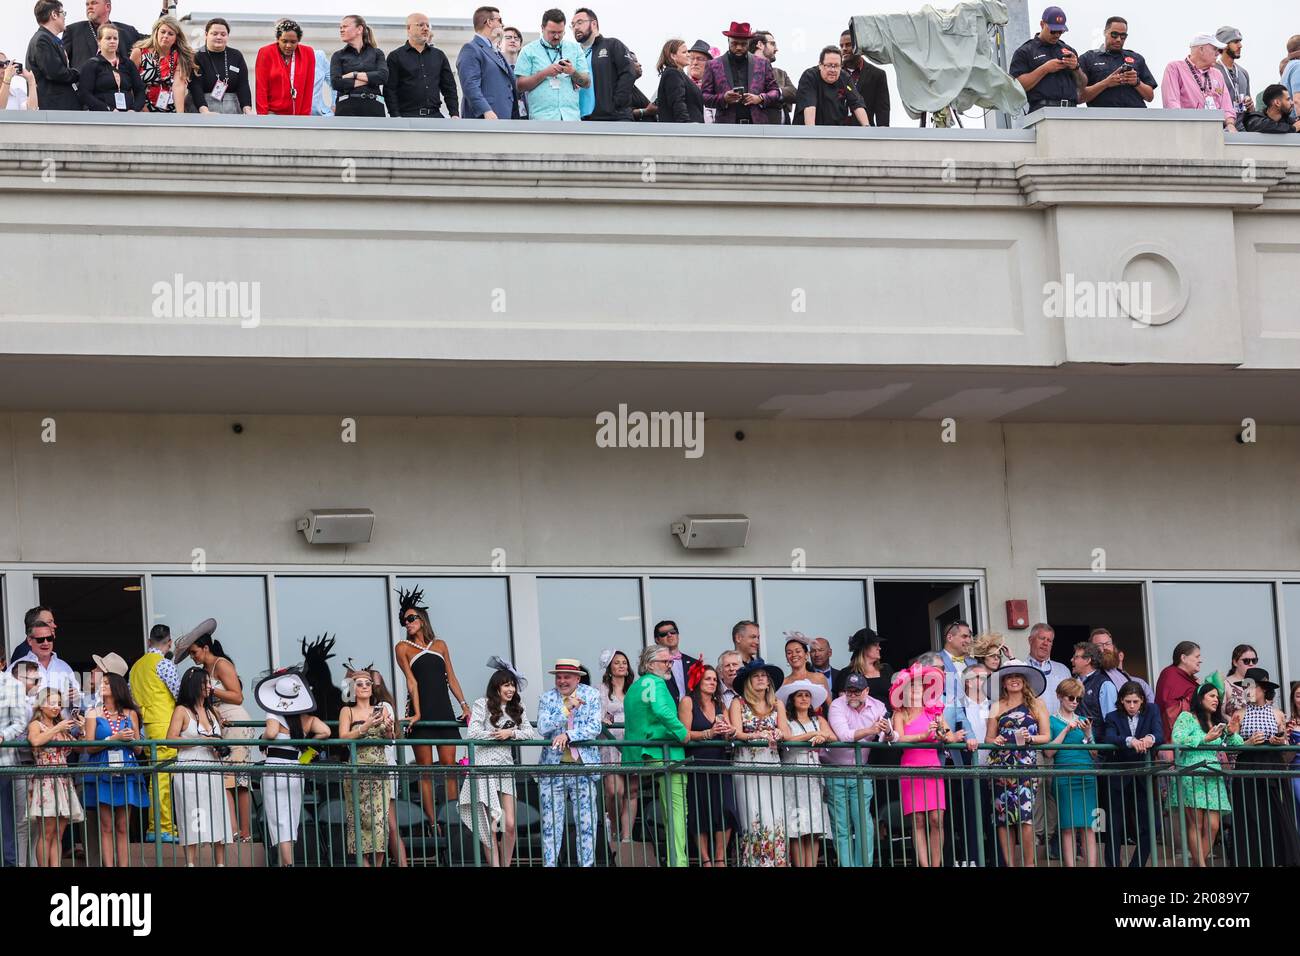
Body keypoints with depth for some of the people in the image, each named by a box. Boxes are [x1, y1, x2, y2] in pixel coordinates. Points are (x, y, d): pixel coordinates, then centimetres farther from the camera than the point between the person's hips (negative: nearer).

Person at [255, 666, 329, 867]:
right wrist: (306, 743, 7)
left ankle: (288, 863, -11)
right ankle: (286, 861, 19)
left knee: (280, 823, -3)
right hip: (296, 771, 5)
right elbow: (325, 732, -7)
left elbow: (271, 733, -29)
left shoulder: (275, 715, -10)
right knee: (291, 822, 16)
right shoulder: (307, 717, 3)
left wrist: (263, 738, -7)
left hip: (274, 770, -5)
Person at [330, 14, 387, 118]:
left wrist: (354, 75, -8)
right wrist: (369, 80, -6)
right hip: (347, 109, 0)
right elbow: (336, 82, -6)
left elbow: (383, 76, -6)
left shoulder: (377, 53, 11)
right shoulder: (339, 55, 10)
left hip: (373, 107, 0)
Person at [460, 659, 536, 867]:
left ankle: (506, 865, 12)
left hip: (506, 766, 4)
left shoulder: (517, 708, 13)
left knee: (510, 825, -1)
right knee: (490, 826, -4)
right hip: (485, 764, -4)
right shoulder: (482, 705, -2)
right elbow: (473, 733, -12)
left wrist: (511, 733, -9)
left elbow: (530, 733, 6)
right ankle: (494, 865, -1)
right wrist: (497, 735, -6)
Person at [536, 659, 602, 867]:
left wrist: (568, 735, -16)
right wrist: (567, 709, -15)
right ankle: (549, 863, 3)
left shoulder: (591, 696, 6)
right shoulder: (547, 698, 6)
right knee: (550, 822, -1)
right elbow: (543, 728, -7)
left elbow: (595, 727, -4)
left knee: (586, 822, 0)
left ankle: (587, 863, 6)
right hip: (553, 766, 0)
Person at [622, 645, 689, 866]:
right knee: (677, 810, -11)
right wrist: (682, 733, -16)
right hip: (664, 755, -9)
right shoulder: (655, 683, -8)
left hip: (638, 755, 9)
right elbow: (662, 711, -25)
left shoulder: (634, 687, 20)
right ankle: (677, 860, -18)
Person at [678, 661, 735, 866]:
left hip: (720, 765, 4)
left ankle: (720, 859, -5)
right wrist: (708, 733, -18)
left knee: (726, 810, -10)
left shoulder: (721, 706, 17)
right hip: (697, 764, -4)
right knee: (700, 815, -3)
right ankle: (705, 860, 1)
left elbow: (729, 735, 11)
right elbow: (685, 734, -8)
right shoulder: (688, 702, 1)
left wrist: (730, 732, -12)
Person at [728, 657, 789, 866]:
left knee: (775, 816, -7)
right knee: (753, 817, -11)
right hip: (747, 763, -3)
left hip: (772, 763, 3)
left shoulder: (776, 704, 15)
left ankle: (776, 861, -5)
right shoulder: (738, 703, 6)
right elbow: (737, 733, -5)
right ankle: (754, 862, -8)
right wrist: (758, 735, -19)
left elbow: (786, 733, 6)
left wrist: (774, 734, -15)